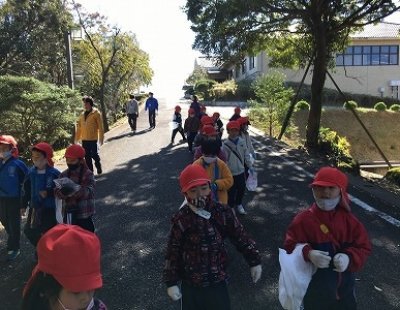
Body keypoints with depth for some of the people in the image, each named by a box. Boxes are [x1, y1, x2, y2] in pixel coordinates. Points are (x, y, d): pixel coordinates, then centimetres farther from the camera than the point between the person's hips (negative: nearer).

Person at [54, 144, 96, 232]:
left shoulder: (88, 174, -11)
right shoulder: (64, 174, 4)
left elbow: (89, 191, -25)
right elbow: (57, 191, -5)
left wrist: (75, 189, -42)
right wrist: (62, 192, -28)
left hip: (84, 214, -4)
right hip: (69, 213, 5)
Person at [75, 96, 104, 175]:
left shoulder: (96, 113, -5)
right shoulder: (82, 114, 11)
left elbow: (100, 127, -7)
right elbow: (79, 127, 13)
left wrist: (101, 138, -10)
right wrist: (77, 138, 11)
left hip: (93, 139, -5)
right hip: (84, 140, 5)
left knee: (95, 155, 0)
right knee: (87, 156, 9)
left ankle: (99, 169, 21)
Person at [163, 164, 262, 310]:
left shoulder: (223, 213, -10)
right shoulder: (181, 220, -15)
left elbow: (241, 237, 1)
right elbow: (173, 252, -7)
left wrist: (255, 261, 5)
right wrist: (171, 282, -5)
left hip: (218, 279, 1)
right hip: (190, 282, -1)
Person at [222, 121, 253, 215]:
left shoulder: (241, 142, -4)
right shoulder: (226, 144, -15)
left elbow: (246, 155, 6)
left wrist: (250, 166, 9)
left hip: (241, 171, 4)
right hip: (231, 173, -4)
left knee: (242, 189, 19)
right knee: (231, 191, 8)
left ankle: (239, 204, 44)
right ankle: (230, 207, 31)